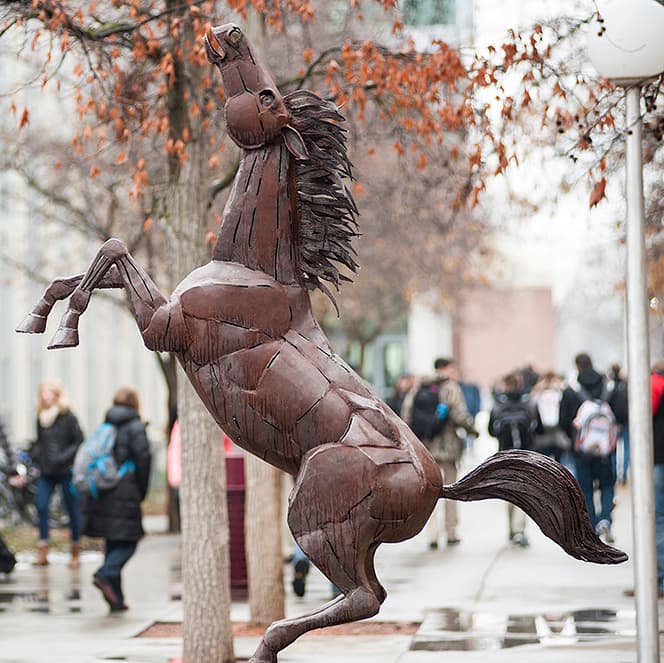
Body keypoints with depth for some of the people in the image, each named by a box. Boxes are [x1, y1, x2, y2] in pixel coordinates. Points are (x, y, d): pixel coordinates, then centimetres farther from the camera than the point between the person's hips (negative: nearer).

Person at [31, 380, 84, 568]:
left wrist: (64, 457, -18)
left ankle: (76, 553, 16)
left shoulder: (68, 417, -8)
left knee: (72, 509, 4)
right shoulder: (41, 417, 9)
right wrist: (34, 454, 5)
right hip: (46, 471, 5)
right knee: (42, 507, -7)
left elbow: (79, 441, -9)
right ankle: (43, 552, -5)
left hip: (65, 470, -5)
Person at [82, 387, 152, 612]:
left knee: (112, 543, 10)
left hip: (101, 492, 6)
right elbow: (143, 457, -12)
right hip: (124, 495, -6)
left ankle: (116, 599, 9)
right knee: (128, 542, 0)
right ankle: (105, 574, -25)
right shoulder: (135, 427, -4)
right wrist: (141, 490, -1)